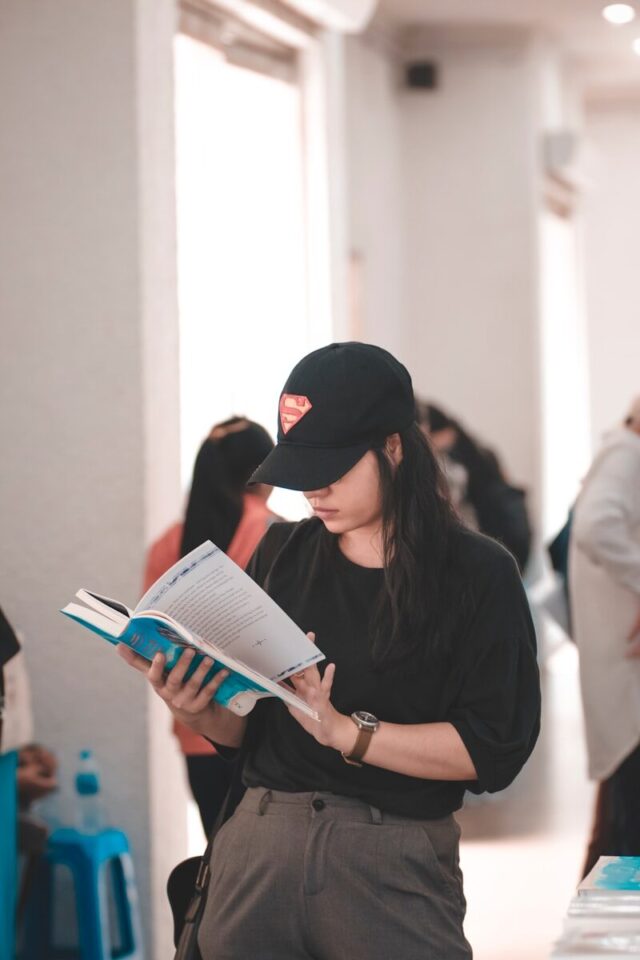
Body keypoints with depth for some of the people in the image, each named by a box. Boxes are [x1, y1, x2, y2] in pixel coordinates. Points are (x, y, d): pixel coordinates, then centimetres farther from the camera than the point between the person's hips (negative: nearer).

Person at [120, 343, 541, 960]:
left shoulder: (478, 574, -4)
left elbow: (494, 750, -12)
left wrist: (345, 730, -19)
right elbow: (241, 730, 11)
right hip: (260, 842, 3)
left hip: (396, 862, -3)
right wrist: (197, 710, -11)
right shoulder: (282, 555, 7)